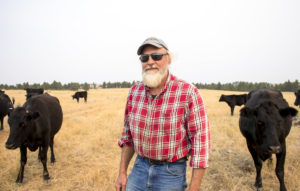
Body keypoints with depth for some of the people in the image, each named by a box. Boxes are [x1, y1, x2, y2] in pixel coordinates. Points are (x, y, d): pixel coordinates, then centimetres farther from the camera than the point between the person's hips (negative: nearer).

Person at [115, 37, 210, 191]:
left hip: (171, 172, -4)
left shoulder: (188, 93, -16)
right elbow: (128, 135, 9)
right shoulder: (134, 91, 0)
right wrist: (122, 172, 9)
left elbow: (200, 140, -15)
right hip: (140, 167, 4)